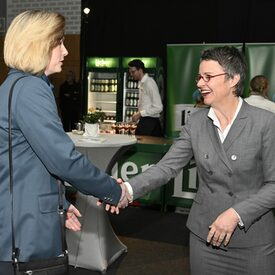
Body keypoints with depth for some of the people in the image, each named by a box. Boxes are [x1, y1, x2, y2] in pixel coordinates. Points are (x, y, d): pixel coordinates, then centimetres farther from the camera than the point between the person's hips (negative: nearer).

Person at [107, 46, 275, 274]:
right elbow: (167, 166, -6)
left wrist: (236, 214, -19)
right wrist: (129, 190, -21)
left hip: (253, 240, -3)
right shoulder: (196, 122, 0)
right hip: (205, 234, 3)